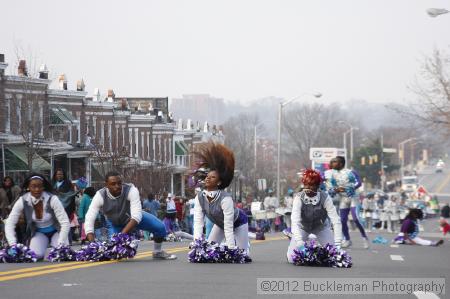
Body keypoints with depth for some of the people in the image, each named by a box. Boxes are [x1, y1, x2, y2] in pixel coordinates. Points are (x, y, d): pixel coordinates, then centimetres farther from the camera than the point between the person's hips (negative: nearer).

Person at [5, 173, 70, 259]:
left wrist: (60, 244, -34)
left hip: (55, 231, -1)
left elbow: (65, 223, -25)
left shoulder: (52, 199, -24)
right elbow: (9, 224, -19)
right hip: (38, 233, 1)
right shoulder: (23, 201, -19)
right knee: (36, 255, -26)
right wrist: (13, 245, -32)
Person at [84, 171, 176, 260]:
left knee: (160, 227, -18)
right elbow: (89, 220, -33)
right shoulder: (100, 196, -30)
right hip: (114, 224, 1)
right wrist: (92, 243, -48)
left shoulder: (131, 190, -34)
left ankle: (158, 252, 11)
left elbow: (136, 216, -39)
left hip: (133, 218, -1)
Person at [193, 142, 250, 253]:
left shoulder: (225, 198, -41)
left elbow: (228, 227, -42)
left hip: (238, 222, -5)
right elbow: (198, 222, -29)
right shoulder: (200, 198, -25)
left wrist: (231, 249, -44)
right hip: (220, 224, 5)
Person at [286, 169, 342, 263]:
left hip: (321, 226, 1)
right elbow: (295, 221, -41)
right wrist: (300, 244, -55)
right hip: (303, 226, 0)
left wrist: (337, 245, -43)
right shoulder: (299, 198, -31)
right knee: (292, 258, -13)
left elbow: (336, 221, -33)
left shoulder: (325, 198, -30)